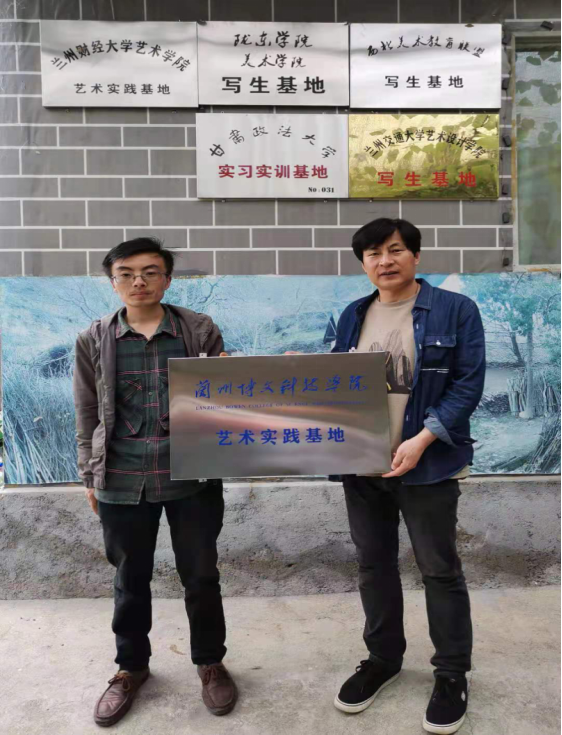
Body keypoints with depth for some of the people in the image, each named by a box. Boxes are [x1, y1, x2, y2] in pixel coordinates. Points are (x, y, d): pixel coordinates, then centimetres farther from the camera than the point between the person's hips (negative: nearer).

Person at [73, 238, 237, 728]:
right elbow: (88, 415, 8)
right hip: (122, 481, 1)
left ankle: (210, 662, 37)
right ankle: (132, 666, 41)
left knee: (201, 575, 13)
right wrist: (90, 476, 8)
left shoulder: (201, 331, -1)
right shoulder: (94, 341, 3)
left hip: (192, 475, -1)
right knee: (131, 579, 17)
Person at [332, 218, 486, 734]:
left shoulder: (455, 310, -4)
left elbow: (468, 383, -10)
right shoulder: (353, 316, 9)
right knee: (374, 564, 16)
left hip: (427, 465, -4)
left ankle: (453, 674, 29)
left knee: (439, 569, 8)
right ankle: (383, 659, 37)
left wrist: (421, 441, -19)